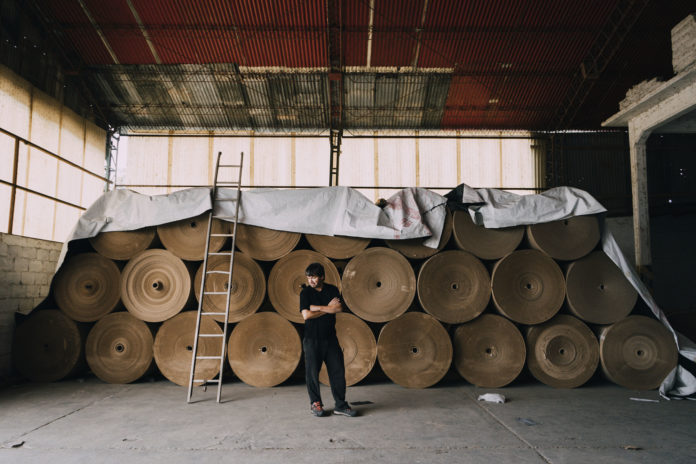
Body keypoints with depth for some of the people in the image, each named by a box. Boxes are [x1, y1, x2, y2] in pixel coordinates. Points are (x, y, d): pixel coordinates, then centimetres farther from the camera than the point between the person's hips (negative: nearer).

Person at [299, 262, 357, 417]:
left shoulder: (332, 290, 5)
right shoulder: (305, 292, -2)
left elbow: (339, 308, -11)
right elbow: (306, 315, -15)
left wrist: (318, 307, -14)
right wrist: (328, 309, -10)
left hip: (330, 337, 3)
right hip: (312, 339, -2)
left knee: (338, 370, 3)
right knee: (312, 372, 3)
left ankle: (340, 405, 13)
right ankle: (315, 404, 21)